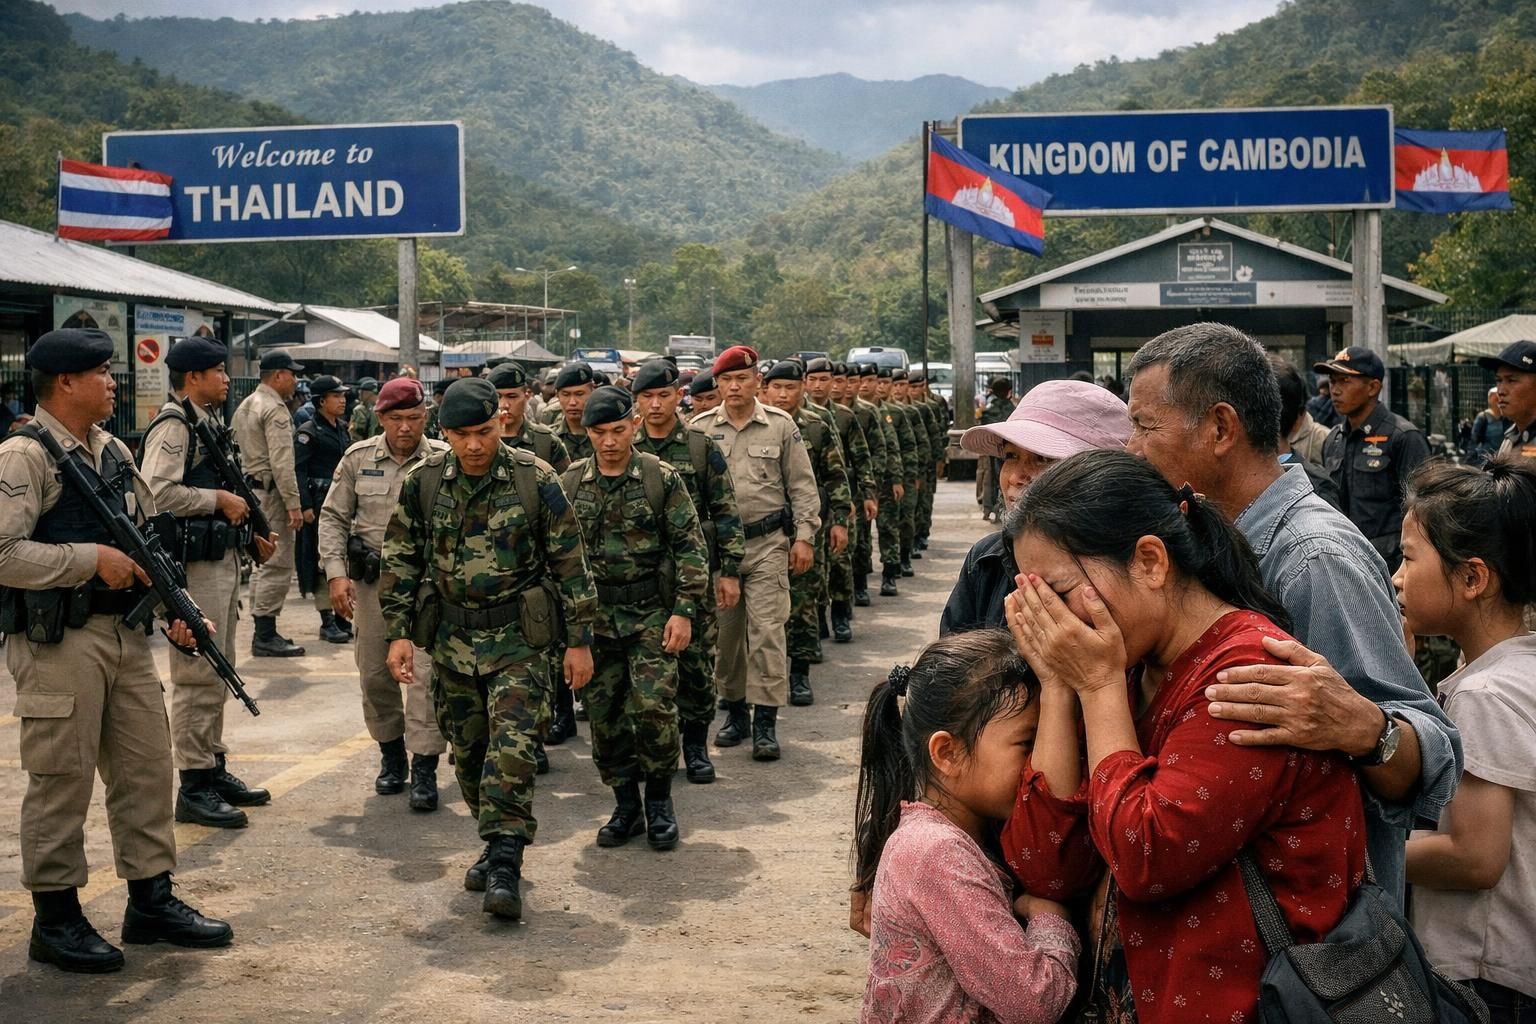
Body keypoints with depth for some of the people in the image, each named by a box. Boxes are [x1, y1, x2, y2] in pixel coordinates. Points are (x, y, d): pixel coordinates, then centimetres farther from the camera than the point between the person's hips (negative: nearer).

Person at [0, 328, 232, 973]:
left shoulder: (115, 453, 13)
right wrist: (94, 558, -18)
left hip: (125, 635, 8)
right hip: (58, 645, -8)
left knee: (146, 768, 12)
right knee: (62, 781, 1)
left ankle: (151, 901, 24)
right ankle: (55, 921, 15)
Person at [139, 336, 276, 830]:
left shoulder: (211, 423, 17)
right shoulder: (173, 425, -12)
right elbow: (156, 492, -25)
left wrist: (249, 533, 14)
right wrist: (221, 499, -17)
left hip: (223, 560, 10)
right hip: (193, 565, -10)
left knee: (218, 674, 16)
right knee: (197, 676, -6)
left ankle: (215, 769, 27)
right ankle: (193, 788, 1)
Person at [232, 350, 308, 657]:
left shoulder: (245, 406, 17)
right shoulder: (275, 410, -15)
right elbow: (282, 462, -21)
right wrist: (293, 503, -20)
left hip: (251, 489, 11)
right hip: (271, 493, -11)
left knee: (263, 563, 16)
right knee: (277, 565, -7)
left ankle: (263, 632, 21)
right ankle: (265, 635, -6)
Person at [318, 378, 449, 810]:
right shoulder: (358, 458, 3)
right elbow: (333, 517, 8)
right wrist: (336, 573, -3)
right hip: (371, 580, 3)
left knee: (426, 672, -9)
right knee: (375, 673, 10)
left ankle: (424, 769, -3)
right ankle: (391, 754, 29)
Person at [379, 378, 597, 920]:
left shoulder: (535, 479, -9)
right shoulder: (424, 482, -1)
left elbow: (570, 562, -4)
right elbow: (400, 561, 7)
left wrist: (579, 640, -4)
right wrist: (398, 634, 1)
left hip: (521, 639, -4)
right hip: (453, 641, 4)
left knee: (511, 748, -14)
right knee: (467, 752, 12)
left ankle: (505, 865, -10)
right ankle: (499, 843, 28)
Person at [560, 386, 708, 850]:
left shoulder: (662, 478, -2)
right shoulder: (569, 484, 5)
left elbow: (690, 547, -2)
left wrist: (684, 610, -9)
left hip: (650, 612, -3)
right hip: (592, 615, 3)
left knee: (654, 706, -11)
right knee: (604, 714, 6)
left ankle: (659, 801, 10)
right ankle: (626, 805, 21)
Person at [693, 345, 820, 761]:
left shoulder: (780, 426, 2)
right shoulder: (700, 428, 4)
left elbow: (802, 485, 4)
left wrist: (804, 536, -2)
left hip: (768, 543, -2)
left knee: (766, 631, -6)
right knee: (724, 632, 10)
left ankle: (765, 722, -1)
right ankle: (735, 710, 24)